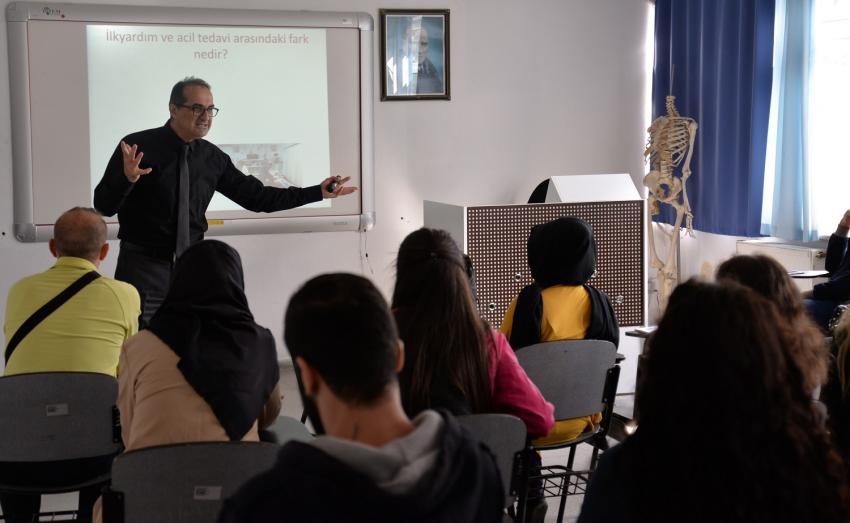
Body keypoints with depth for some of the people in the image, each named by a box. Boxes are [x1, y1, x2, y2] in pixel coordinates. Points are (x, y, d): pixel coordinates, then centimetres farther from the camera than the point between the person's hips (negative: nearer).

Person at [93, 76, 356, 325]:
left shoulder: (213, 158, 3)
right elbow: (103, 205, -11)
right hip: (142, 266, -4)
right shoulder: (138, 146, -10)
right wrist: (127, 178, -32)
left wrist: (318, 192, 5)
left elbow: (256, 196, 9)